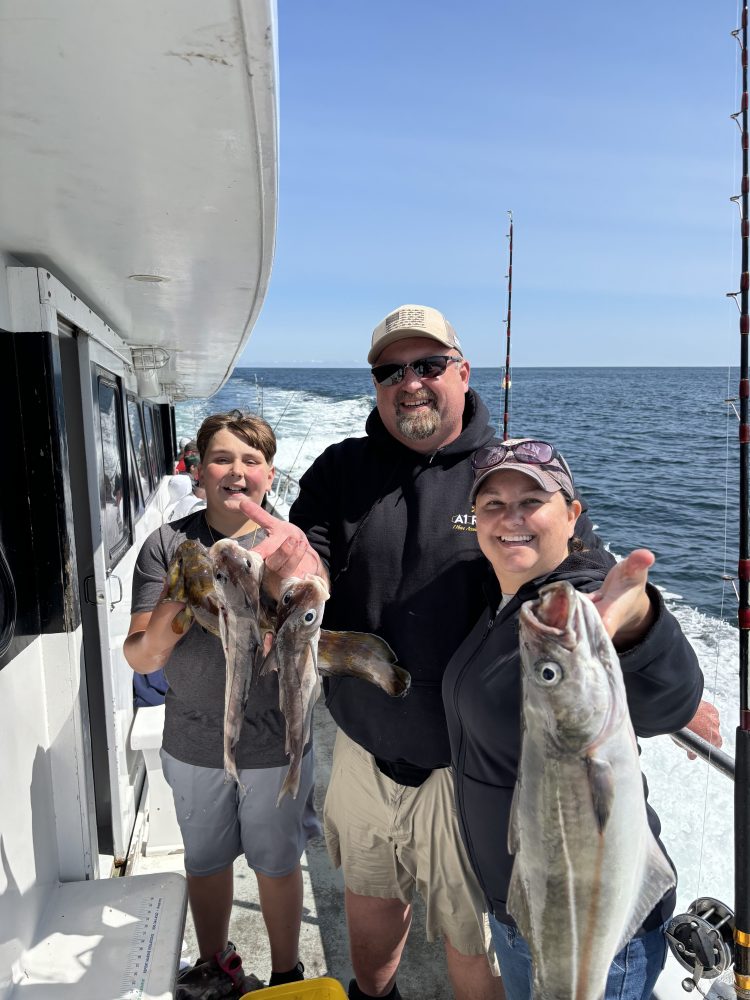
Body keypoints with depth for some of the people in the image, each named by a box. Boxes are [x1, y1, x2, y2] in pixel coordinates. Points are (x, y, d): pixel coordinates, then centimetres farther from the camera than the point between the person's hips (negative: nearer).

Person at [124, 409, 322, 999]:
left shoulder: (289, 545, -10)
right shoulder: (168, 545, -8)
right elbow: (141, 658, -9)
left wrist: (279, 574, -36)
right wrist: (171, 610, -31)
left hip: (274, 744, -1)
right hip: (193, 744, 2)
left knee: (277, 864, 17)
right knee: (205, 862, 21)